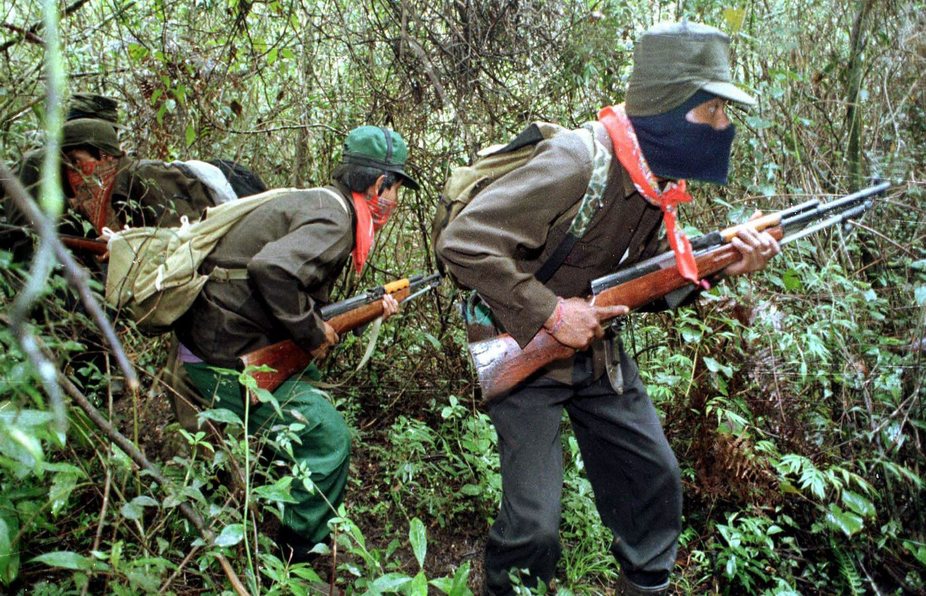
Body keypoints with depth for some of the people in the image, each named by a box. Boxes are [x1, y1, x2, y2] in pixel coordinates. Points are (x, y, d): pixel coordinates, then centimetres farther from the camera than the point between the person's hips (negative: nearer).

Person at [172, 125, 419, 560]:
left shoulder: (317, 201, 12)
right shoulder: (334, 218, -18)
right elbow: (271, 269, -36)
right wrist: (313, 332, -22)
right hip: (228, 364, -10)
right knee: (328, 439, -6)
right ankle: (294, 560, 10)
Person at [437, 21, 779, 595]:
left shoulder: (658, 180, 1)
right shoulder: (578, 162, -26)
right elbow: (462, 242, -29)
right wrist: (551, 312, -25)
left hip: (600, 352, 8)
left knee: (656, 479, 14)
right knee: (535, 524, -7)